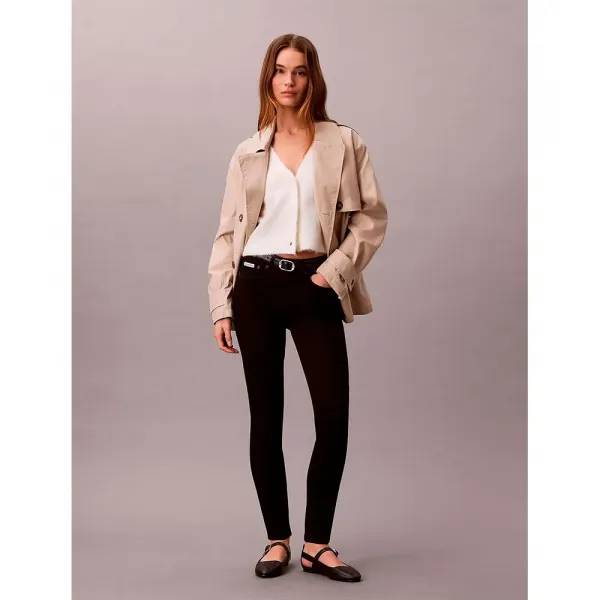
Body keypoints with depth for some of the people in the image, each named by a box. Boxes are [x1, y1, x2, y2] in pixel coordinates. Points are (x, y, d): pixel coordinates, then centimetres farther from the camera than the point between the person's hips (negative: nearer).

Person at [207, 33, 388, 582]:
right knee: (266, 417, 5)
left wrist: (337, 270, -10)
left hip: (315, 288, -1)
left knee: (334, 413, -7)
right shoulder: (248, 153, 9)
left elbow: (372, 215, 2)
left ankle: (317, 543, 8)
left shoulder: (344, 143, 5)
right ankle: (278, 540, 17)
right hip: (256, 286, 1)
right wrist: (221, 306, 1)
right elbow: (228, 232, 7)